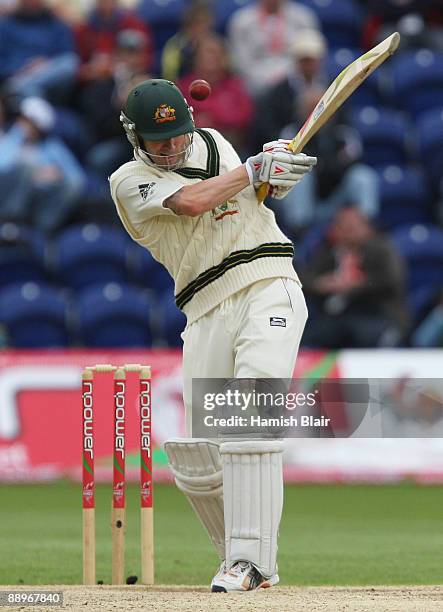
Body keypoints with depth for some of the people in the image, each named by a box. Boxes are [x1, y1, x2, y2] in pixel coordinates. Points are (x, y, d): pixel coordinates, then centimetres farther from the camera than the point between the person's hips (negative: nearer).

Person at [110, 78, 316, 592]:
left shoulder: (213, 143, 17)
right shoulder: (130, 180, 3)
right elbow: (190, 201, -13)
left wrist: (278, 175, 4)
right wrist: (254, 169, -5)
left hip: (269, 285, 0)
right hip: (208, 312, 0)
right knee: (193, 457, -3)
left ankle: (250, 558, -25)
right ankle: (250, 561, 17)